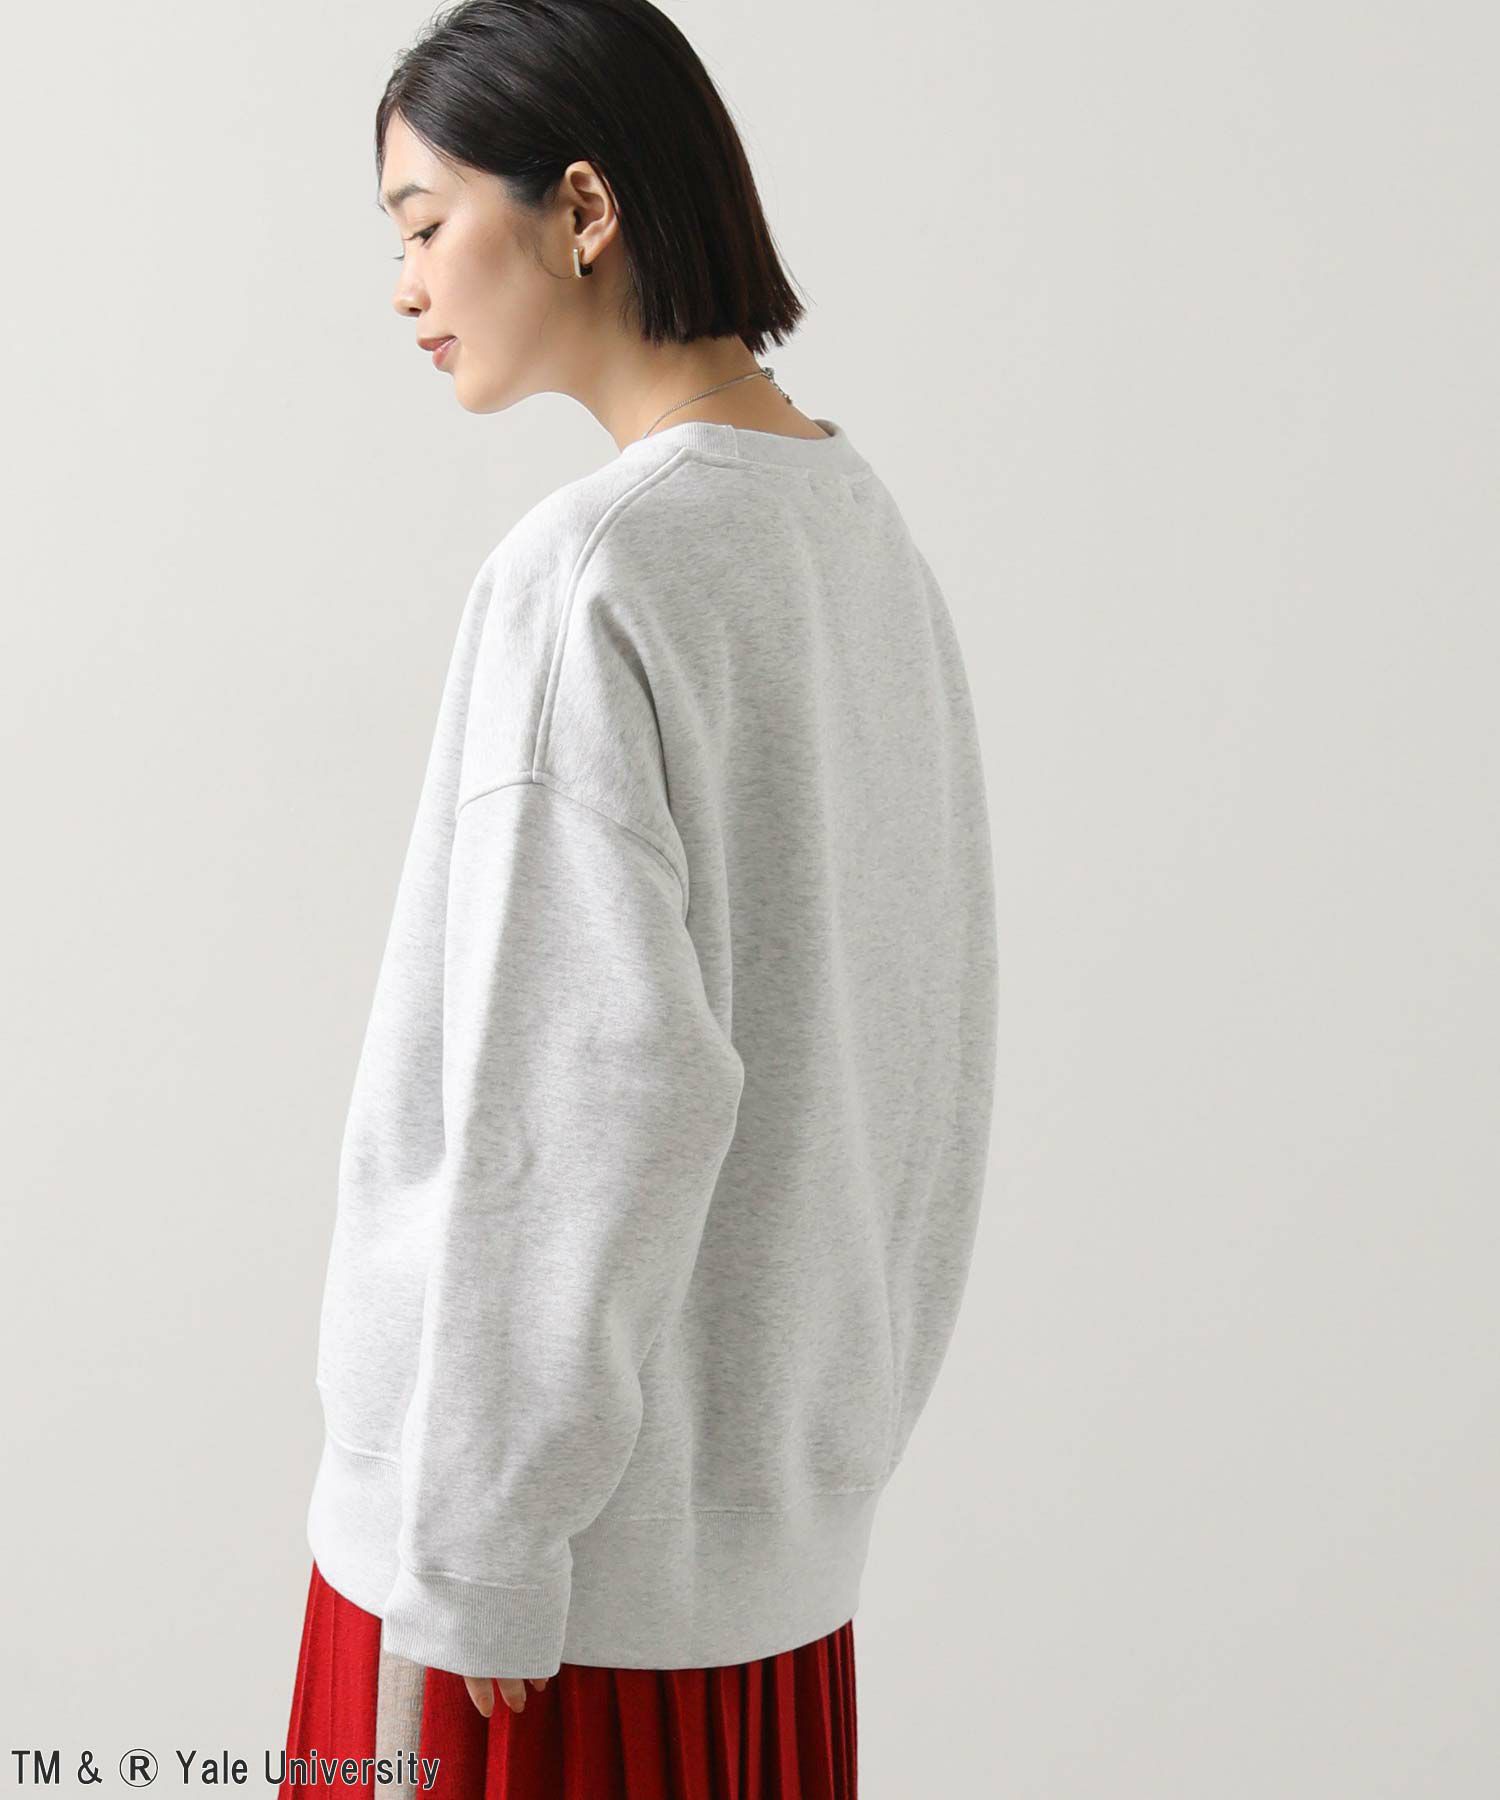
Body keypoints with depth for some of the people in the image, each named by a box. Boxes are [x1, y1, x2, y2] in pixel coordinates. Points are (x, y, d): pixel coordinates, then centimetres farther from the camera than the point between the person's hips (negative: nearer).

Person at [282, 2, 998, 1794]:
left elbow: (587, 1090, -22)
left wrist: (475, 1553, -14)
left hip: (573, 1526, -8)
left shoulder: (594, 570, -18)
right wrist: (848, 1405, 17)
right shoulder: (862, 526, 6)